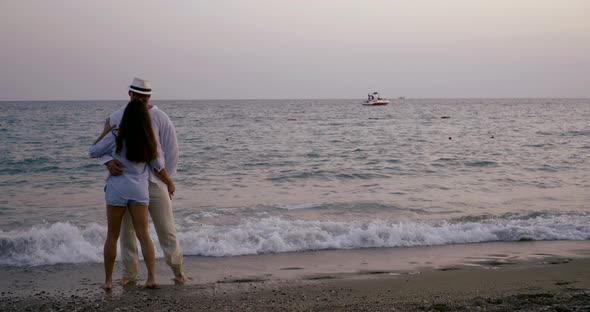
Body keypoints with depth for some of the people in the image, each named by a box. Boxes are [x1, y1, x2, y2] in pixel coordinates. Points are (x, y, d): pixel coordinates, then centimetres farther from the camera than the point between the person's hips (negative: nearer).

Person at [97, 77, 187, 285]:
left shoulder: (160, 118, -6)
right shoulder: (116, 118, -1)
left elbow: (172, 150, 0)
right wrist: (109, 162, -28)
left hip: (154, 182, -2)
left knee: (166, 228, 2)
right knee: (126, 229, 6)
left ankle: (177, 270, 14)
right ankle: (129, 273, 17)